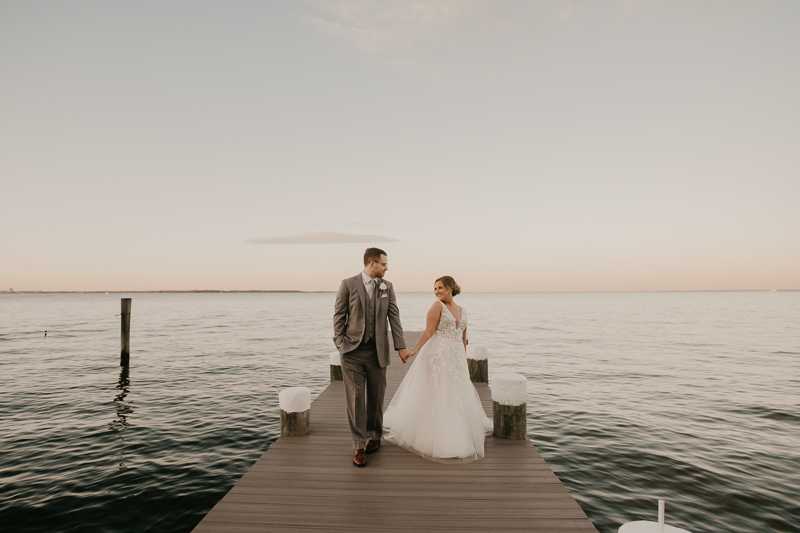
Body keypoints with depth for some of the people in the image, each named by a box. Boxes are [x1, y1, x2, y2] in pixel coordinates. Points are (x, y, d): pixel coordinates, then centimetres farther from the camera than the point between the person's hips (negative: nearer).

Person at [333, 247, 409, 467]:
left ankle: (374, 437, 31)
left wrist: (400, 346, -5)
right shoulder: (348, 284, -3)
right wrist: (340, 344, -6)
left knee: (376, 398, 12)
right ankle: (359, 446, 7)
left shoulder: (387, 286, 6)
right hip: (353, 352, -2)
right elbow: (339, 316, 1)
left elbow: (394, 317, 2)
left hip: (377, 351, 3)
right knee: (355, 399, -2)